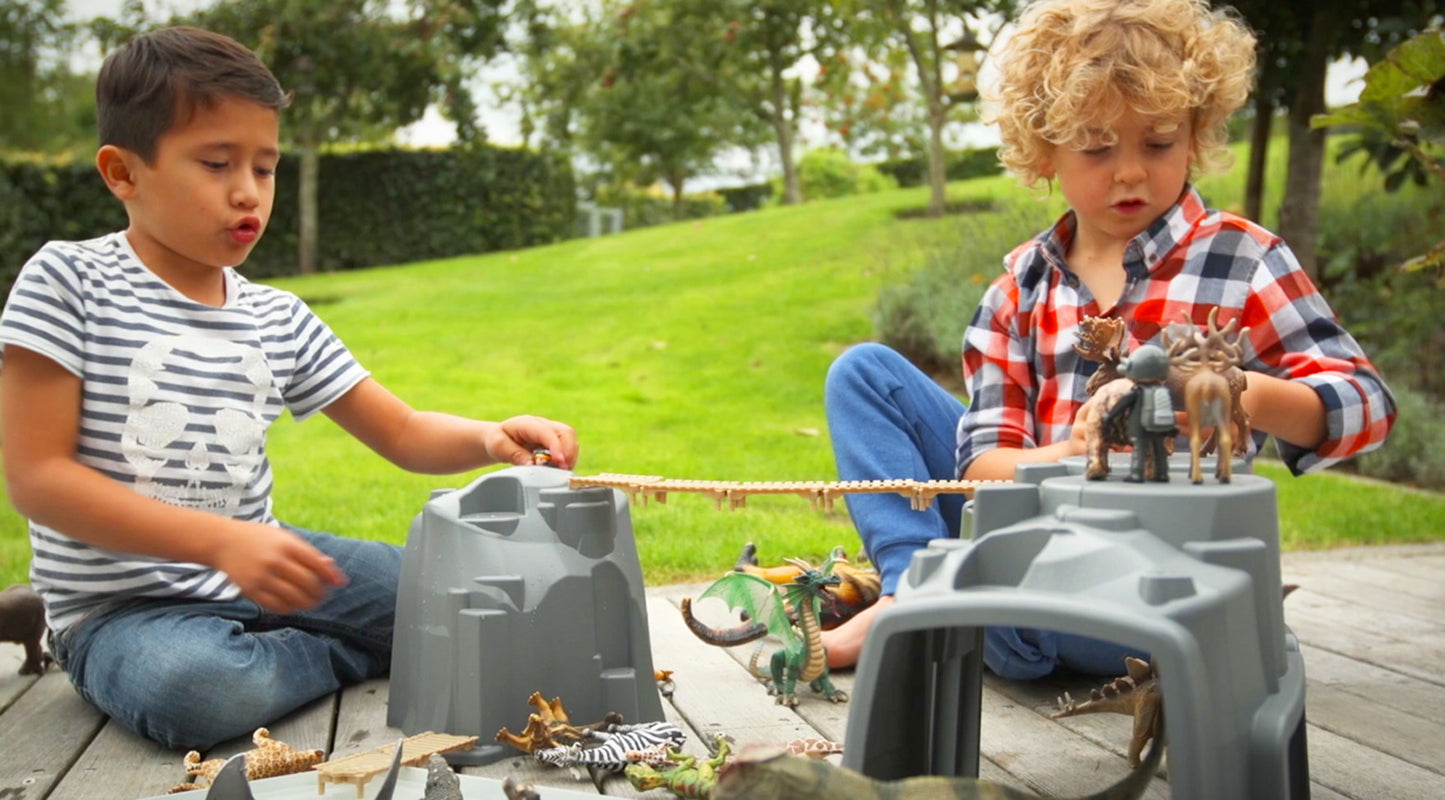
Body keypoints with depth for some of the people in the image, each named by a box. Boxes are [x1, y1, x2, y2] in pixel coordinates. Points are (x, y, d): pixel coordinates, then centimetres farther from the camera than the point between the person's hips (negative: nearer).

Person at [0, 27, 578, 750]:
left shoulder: (280, 320, 5)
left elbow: (403, 433, 8)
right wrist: (221, 541, -27)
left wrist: (491, 439, -16)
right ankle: (353, 654, -6)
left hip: (259, 570, 5)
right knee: (198, 688, -37)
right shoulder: (67, 281, -11)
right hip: (123, 604, -5)